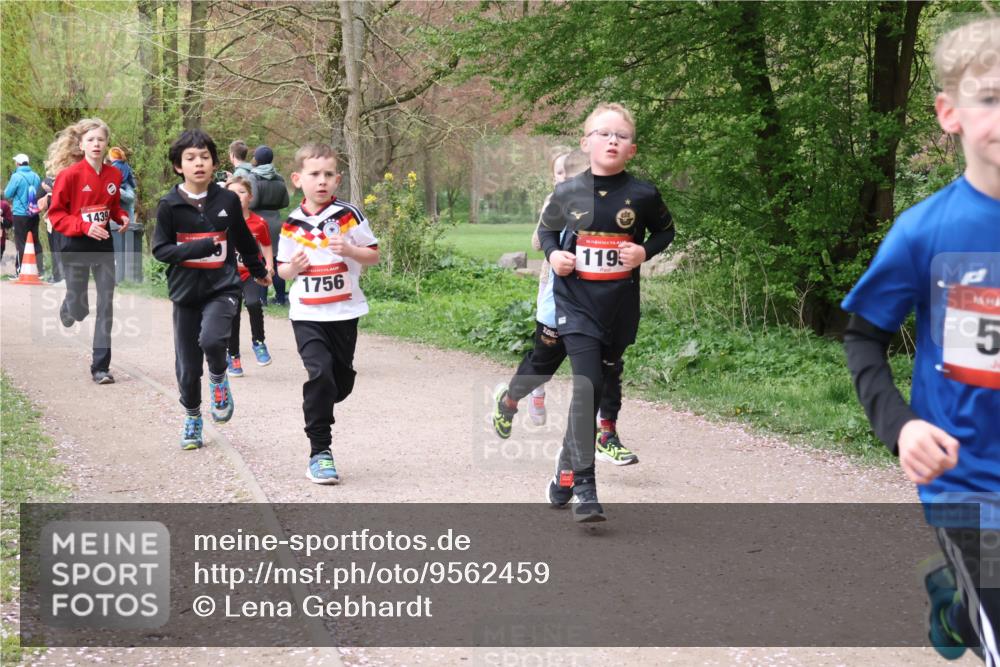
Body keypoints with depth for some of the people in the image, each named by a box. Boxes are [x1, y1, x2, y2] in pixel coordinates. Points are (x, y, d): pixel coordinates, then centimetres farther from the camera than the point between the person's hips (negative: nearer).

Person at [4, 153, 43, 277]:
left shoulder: (16, 176, -13)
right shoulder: (36, 176, 1)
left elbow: (7, 194, -8)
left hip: (20, 214, -5)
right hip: (34, 214, 5)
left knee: (20, 242, 1)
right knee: (36, 241, 13)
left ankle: (19, 270, 1)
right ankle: (41, 269, 15)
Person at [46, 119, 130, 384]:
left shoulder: (114, 174, 0)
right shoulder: (70, 174, -14)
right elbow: (55, 214, -10)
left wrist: (122, 216, -4)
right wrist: (84, 226, -23)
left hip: (104, 245, 3)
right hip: (75, 248, -3)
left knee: (106, 307, -2)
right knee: (79, 310, 8)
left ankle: (100, 367, 4)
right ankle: (67, 309, 48)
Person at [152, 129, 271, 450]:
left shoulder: (228, 200, 0)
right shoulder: (170, 205, -4)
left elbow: (244, 240, 15)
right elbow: (160, 249, -4)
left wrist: (259, 271, 29)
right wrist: (195, 249, -20)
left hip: (222, 287, -1)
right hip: (185, 291, 1)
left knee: (212, 339, -28)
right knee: (188, 366, 6)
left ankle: (219, 380, 4)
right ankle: (192, 418, 29)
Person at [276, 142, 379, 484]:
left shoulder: (349, 215, -3)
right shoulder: (291, 225, 2)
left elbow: (374, 255, 1)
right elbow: (282, 269, 12)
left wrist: (349, 250, -18)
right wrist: (292, 268, -11)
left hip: (344, 312, 1)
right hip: (307, 315, -1)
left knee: (341, 382, 9)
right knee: (320, 373, -17)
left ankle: (317, 408, 43)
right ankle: (320, 452, -11)